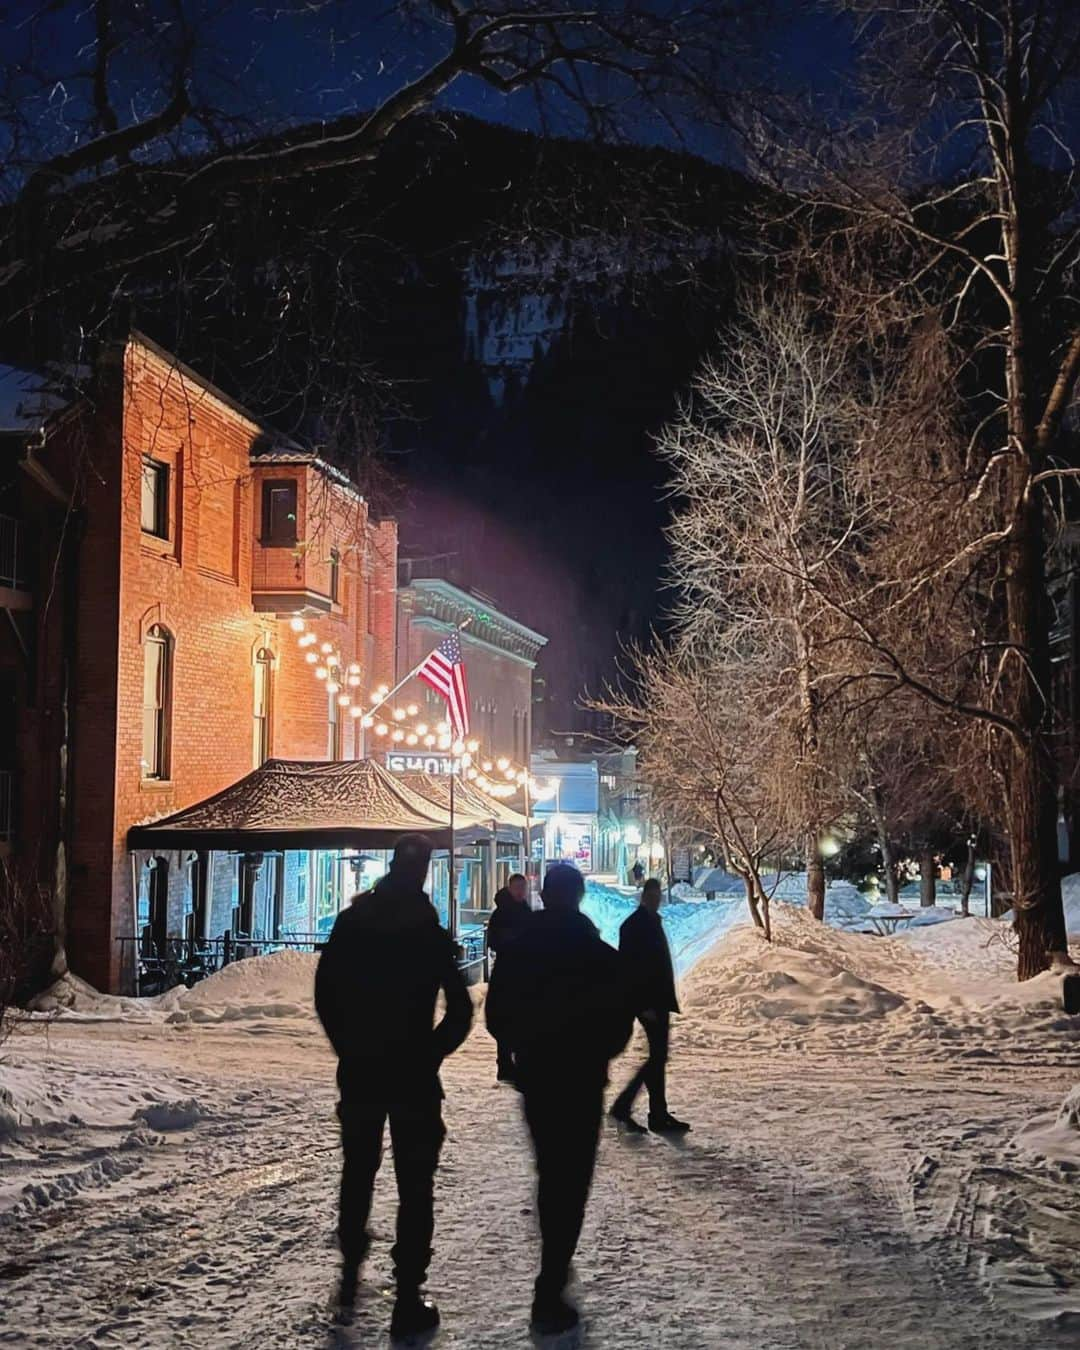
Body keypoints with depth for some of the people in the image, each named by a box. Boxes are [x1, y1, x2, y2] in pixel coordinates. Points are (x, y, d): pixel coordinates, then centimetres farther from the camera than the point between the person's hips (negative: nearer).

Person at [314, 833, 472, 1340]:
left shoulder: (351, 922, -1)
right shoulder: (430, 932, -10)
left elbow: (325, 993, 1)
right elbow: (460, 1011, -12)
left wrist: (349, 1045, 10)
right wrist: (430, 1052, 1)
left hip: (359, 1072, 4)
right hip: (413, 1076, -3)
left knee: (357, 1173, 21)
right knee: (414, 1187, 2)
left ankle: (350, 1272, 31)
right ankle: (408, 1298, 1)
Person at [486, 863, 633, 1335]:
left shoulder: (515, 952, -3)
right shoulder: (601, 956, -11)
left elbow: (496, 1017, -1)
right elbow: (620, 1020, -9)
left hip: (533, 1078, 4)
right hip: (581, 1082, -4)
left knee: (550, 1172, 22)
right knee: (571, 1181, 0)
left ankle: (555, 1265, 37)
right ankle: (549, 1296, -6)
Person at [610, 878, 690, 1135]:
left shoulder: (653, 922, 16)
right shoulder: (634, 925, -12)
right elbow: (630, 968, -18)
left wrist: (667, 1000, 18)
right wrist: (644, 1005, -22)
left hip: (659, 1000, 10)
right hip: (648, 1001, -10)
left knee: (658, 1056, 10)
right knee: (658, 1056, -8)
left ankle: (623, 1106, 14)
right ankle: (658, 1116, -3)